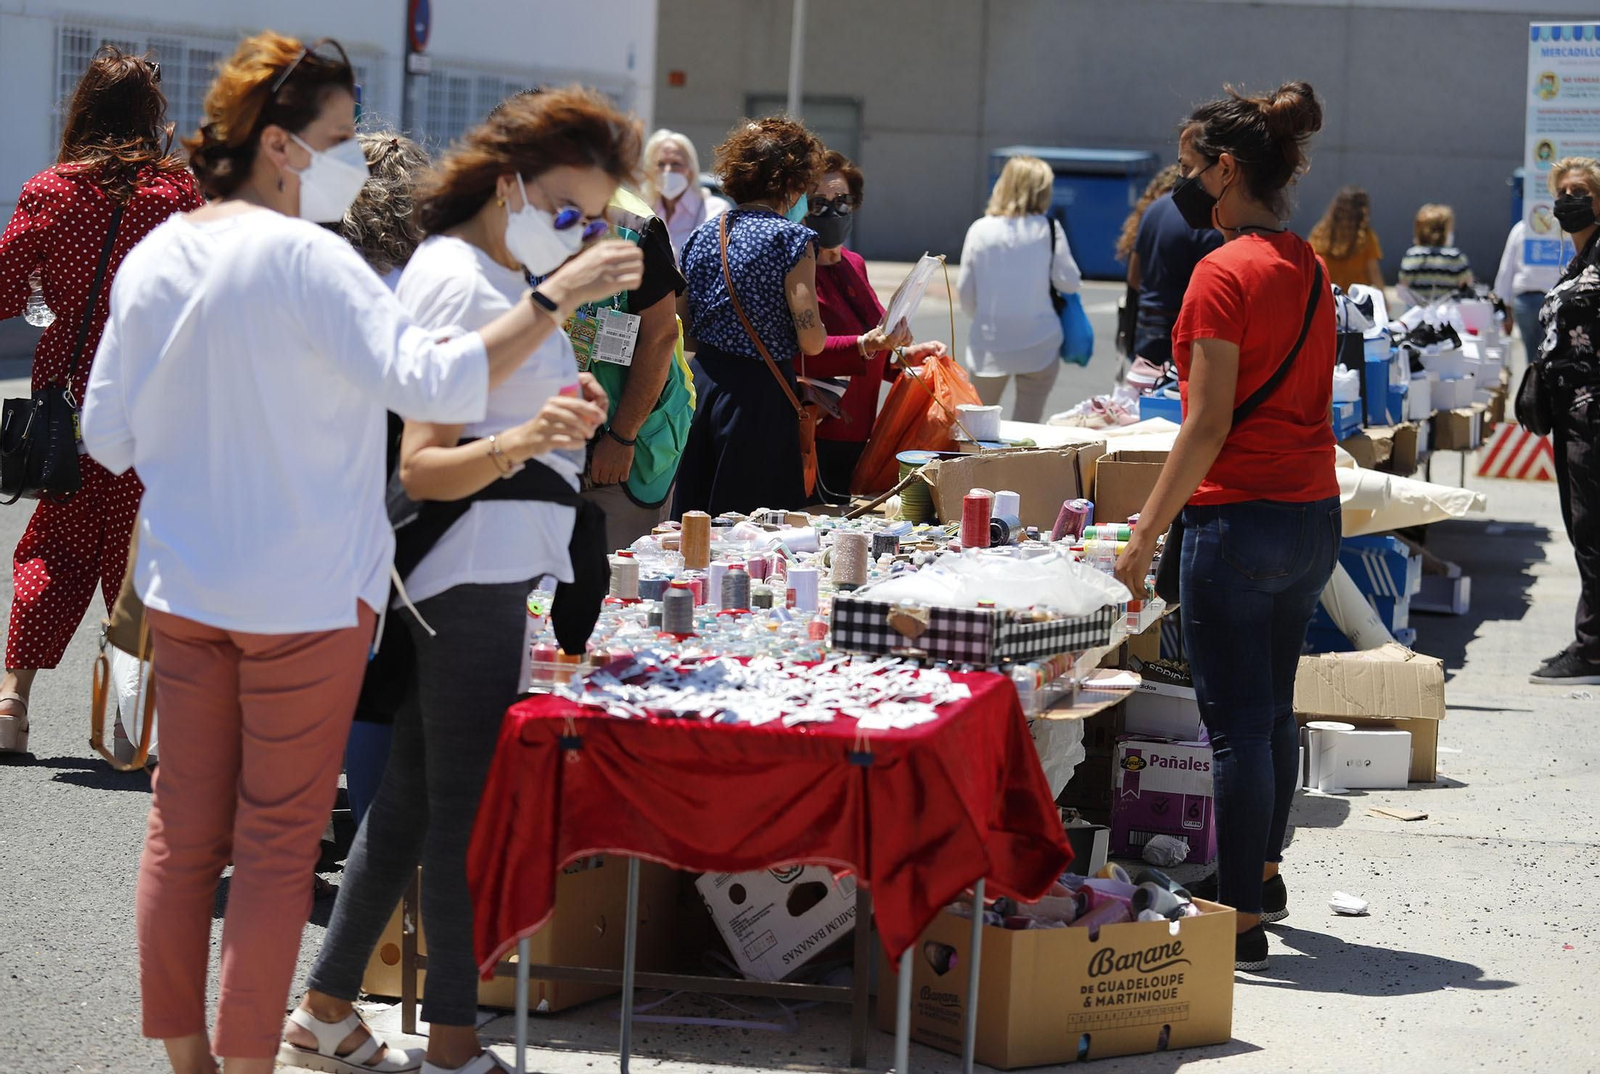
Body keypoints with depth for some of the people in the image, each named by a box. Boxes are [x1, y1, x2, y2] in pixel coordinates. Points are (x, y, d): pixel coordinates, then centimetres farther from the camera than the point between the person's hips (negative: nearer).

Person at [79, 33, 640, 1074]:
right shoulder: (304, 257, -18)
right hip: (306, 590, -6)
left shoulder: (153, 258, 4)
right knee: (279, 842, 4)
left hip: (183, 586, 6)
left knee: (184, 830, 12)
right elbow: (434, 380, -29)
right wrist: (559, 295, -24)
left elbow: (108, 435, 9)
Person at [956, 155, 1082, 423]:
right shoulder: (1048, 229, -7)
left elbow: (965, 290, 4)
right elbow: (1068, 282, -4)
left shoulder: (980, 229, 0)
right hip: (1039, 344, -2)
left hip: (990, 343, 2)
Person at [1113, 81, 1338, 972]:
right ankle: (1264, 875, 36)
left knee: (1238, 722, -3)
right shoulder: (1310, 267, 9)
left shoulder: (1226, 273, -15)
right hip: (1316, 512, 8)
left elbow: (1208, 424, -18)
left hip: (1240, 518, -8)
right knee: (1275, 707, 21)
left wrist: (1146, 534, -15)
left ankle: (1243, 921, 0)